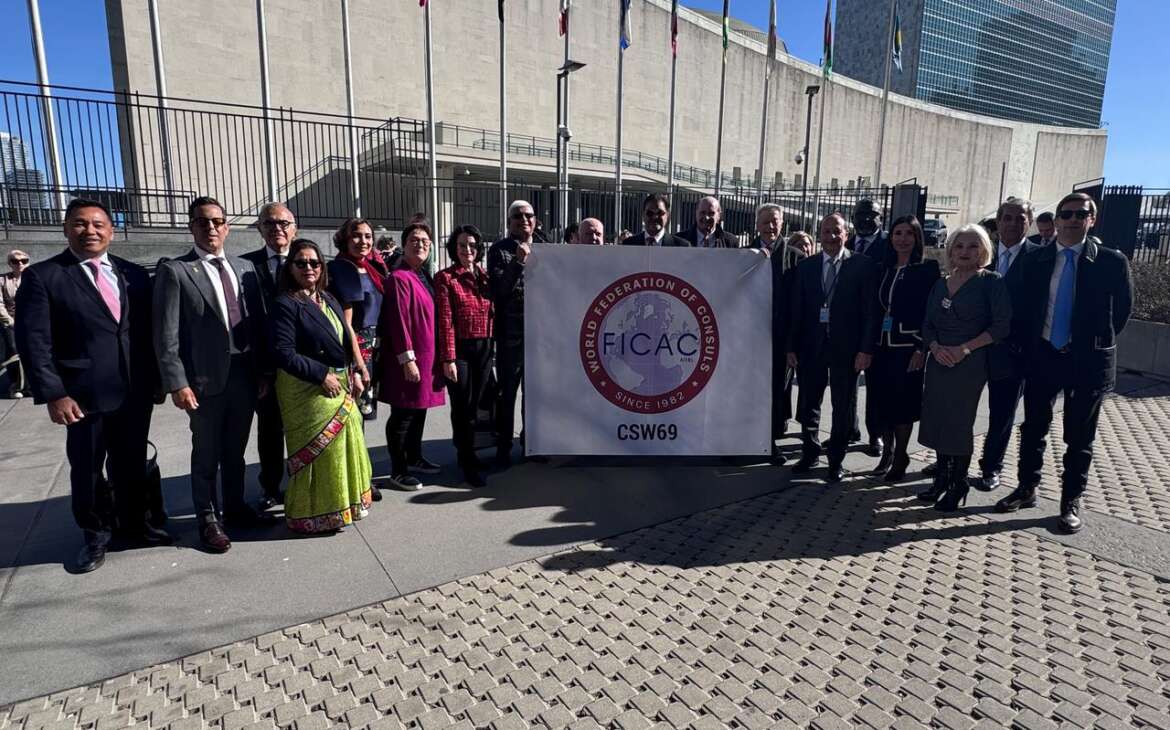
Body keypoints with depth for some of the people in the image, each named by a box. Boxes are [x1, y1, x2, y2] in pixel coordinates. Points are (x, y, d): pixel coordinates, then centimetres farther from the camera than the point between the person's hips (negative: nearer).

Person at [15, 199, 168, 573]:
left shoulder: (134, 274, 8)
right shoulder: (41, 276, -3)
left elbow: (149, 331, 10)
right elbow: (33, 341, -8)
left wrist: (155, 379, 5)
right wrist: (53, 394, -15)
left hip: (136, 392, 3)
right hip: (85, 396, -3)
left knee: (132, 465, 16)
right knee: (86, 469, 11)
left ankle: (135, 523, 35)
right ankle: (95, 534, 31)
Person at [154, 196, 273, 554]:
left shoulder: (245, 267, 9)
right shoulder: (174, 270, -4)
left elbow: (259, 322, 9)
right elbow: (166, 335, -8)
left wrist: (263, 370, 5)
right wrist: (177, 383, -14)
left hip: (245, 375, 4)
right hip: (205, 378, -4)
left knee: (235, 451, 18)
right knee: (206, 455, 9)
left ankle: (235, 508, 34)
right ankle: (208, 520, 25)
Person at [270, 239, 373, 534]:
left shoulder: (328, 299, 9)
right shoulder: (285, 304, -12)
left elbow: (347, 338, 12)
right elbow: (284, 354, -19)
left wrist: (355, 373, 1)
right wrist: (322, 375, -18)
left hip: (339, 387, 7)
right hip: (306, 390, -7)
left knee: (346, 445, 15)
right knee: (317, 450, 1)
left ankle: (345, 502, 33)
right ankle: (313, 515, 18)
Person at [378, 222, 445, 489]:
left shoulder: (423, 276, 13)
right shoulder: (399, 278, -15)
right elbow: (398, 322, -19)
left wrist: (431, 357, 17)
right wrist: (407, 359, -20)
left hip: (426, 356, 9)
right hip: (408, 358, -9)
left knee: (419, 410, 19)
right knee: (402, 414, 1)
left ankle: (414, 458, 33)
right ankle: (398, 470, 13)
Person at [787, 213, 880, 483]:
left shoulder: (863, 265, -2)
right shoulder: (806, 266, 7)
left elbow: (871, 310, -5)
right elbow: (796, 310, 6)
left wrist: (866, 349, -11)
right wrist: (792, 347, 2)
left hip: (847, 347, -2)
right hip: (811, 345, 3)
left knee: (843, 407, 8)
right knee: (808, 403, 10)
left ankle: (836, 460, 23)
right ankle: (809, 453, 28)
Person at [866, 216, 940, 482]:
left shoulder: (927, 268, -3)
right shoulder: (884, 269, 12)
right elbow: (877, 308, 11)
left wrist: (921, 348, -15)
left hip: (907, 347, -5)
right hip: (881, 345, 5)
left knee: (903, 402, 0)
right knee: (880, 401, 8)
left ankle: (900, 457, 15)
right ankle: (888, 451, 25)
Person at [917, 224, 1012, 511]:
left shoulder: (991, 282, -3)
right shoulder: (941, 284, 12)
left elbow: (1002, 325, -10)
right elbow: (928, 324, 11)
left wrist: (966, 348, -17)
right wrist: (935, 347, -8)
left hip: (969, 363, -5)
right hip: (939, 360, 5)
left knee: (959, 422, 0)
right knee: (937, 420, 7)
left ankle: (959, 485, 15)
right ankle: (942, 479, 21)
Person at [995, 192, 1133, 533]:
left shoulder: (1111, 261, -5)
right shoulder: (1034, 261, 2)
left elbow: (1122, 309, 4)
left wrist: (1099, 342, 3)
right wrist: (1026, 348, 3)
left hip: (1087, 361, -2)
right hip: (1042, 356, 2)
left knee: (1079, 437, 8)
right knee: (1033, 427, 12)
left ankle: (1071, 502, 21)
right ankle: (1027, 489, 27)